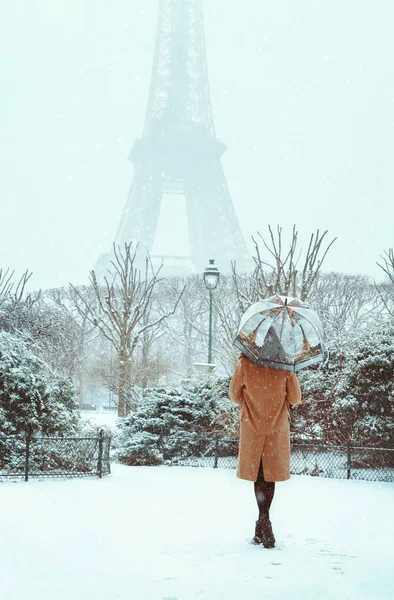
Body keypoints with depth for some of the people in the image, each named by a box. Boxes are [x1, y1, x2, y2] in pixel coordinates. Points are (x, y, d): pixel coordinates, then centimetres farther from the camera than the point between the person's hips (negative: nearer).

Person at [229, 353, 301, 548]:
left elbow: (235, 396, 2)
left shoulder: (245, 364, -10)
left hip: (252, 427, 0)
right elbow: (295, 399, -3)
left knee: (258, 475, 7)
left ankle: (264, 523, -7)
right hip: (277, 428, 1)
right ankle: (263, 529, 9)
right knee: (270, 474, 9)